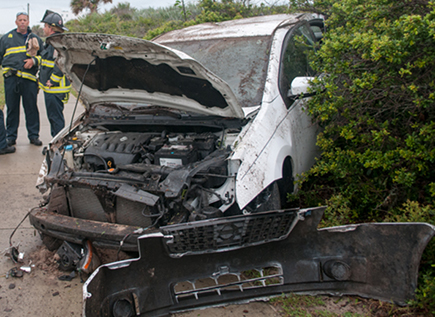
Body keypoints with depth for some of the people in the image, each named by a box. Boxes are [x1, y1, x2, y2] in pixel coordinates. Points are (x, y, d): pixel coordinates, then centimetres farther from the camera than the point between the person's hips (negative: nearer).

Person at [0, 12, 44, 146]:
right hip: (11, 78, 1)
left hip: (29, 78, 0)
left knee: (31, 108, 0)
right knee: (12, 108, 3)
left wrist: (34, 60, -5)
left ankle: (33, 135, 10)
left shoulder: (35, 39, 16)